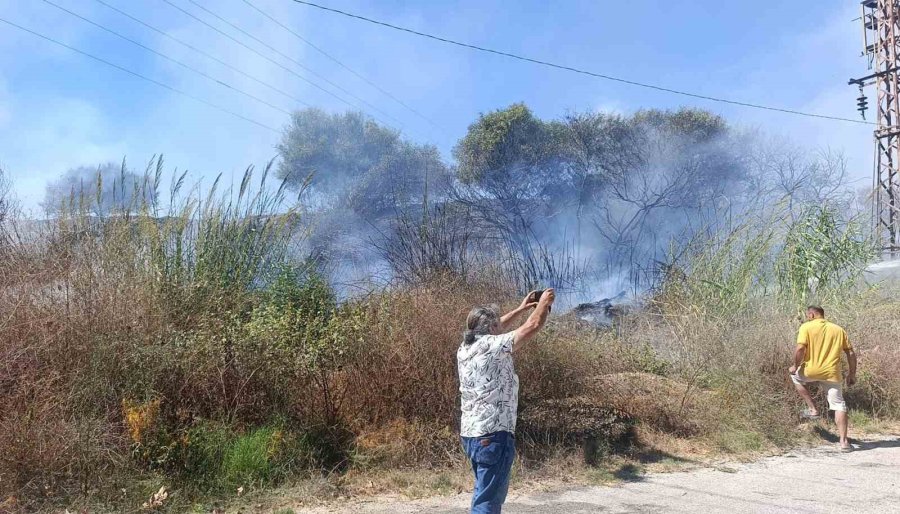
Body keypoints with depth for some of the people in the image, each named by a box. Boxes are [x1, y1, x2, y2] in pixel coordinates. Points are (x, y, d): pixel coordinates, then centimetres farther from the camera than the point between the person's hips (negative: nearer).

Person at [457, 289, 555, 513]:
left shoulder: (466, 347, 9)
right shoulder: (492, 346, -14)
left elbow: (492, 328, 27)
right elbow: (532, 326, -7)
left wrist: (520, 309, 30)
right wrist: (544, 303, 10)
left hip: (471, 433, 9)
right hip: (492, 435, -9)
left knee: (490, 494, 21)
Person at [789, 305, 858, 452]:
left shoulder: (806, 327, -1)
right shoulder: (839, 330, 13)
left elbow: (800, 349, -14)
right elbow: (851, 353, 11)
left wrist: (795, 366, 0)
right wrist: (852, 374, 18)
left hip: (810, 371, -3)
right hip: (831, 374, 3)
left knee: (795, 375, 29)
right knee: (839, 406, 9)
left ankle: (812, 409, 21)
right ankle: (844, 442, 3)